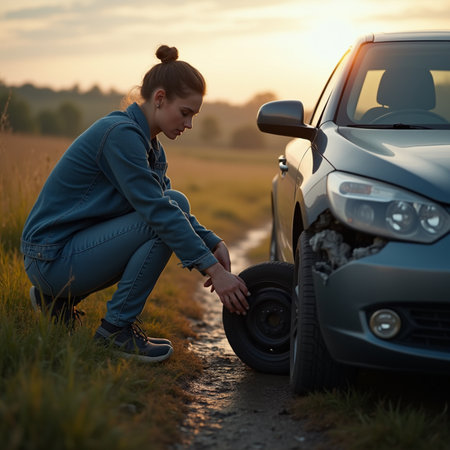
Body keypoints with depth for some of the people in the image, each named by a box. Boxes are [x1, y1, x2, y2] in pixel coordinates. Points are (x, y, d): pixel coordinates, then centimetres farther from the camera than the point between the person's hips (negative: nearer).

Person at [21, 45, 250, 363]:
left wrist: (213, 244, -2)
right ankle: (118, 328, -7)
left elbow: (168, 208, 14)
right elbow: (158, 211, -25)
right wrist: (213, 269, -25)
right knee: (162, 222, -19)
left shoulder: (151, 146, 10)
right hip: (52, 258, -9)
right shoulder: (120, 134, -19)